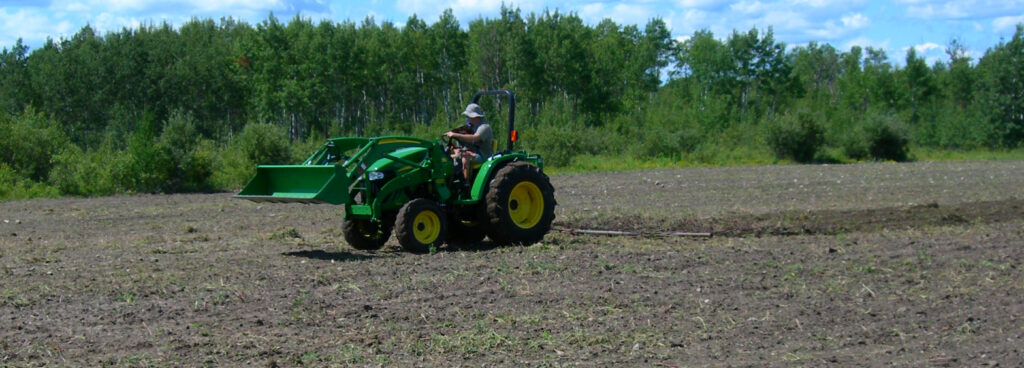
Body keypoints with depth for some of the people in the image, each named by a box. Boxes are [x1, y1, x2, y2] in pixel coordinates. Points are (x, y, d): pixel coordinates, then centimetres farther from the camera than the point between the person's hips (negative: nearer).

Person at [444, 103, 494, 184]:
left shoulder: (484, 127, -14)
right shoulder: (472, 126, 17)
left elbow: (474, 138, -31)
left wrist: (455, 135, -32)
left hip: (483, 156, -10)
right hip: (473, 153, 10)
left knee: (465, 158, -36)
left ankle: (467, 185, -32)